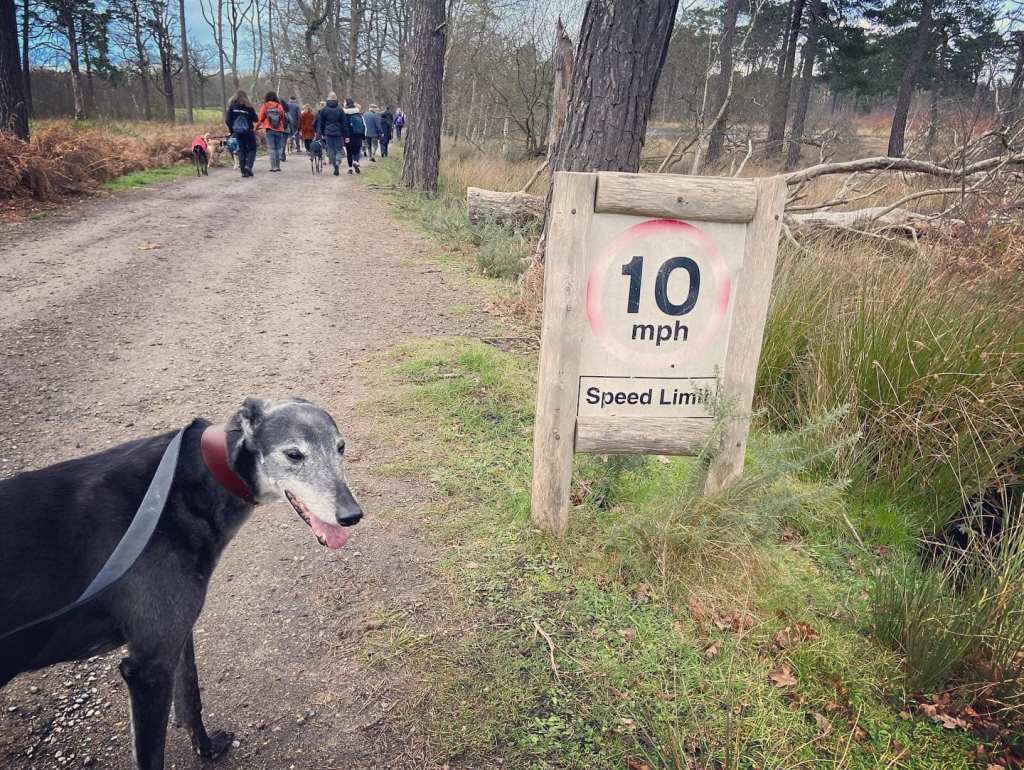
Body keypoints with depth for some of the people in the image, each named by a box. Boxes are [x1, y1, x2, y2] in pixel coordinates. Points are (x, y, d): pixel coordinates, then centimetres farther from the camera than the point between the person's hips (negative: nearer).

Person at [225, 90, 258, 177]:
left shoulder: (231, 106, -1)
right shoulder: (248, 107, -9)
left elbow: (227, 120, -1)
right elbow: (255, 119, -5)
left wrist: (232, 130, 11)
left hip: (237, 133, 3)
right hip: (248, 132, -3)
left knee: (241, 150, 11)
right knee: (252, 149, 8)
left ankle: (243, 171, 8)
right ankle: (248, 166, -14)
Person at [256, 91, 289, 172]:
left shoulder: (265, 106, -1)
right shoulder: (279, 106, 0)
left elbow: (261, 118, 1)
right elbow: (283, 117, 3)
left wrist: (256, 126, 14)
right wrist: (283, 126, 18)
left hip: (269, 129, -1)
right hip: (279, 129, 1)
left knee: (271, 148, 0)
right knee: (278, 148, 9)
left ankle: (273, 166, -7)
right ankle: (278, 166, 9)